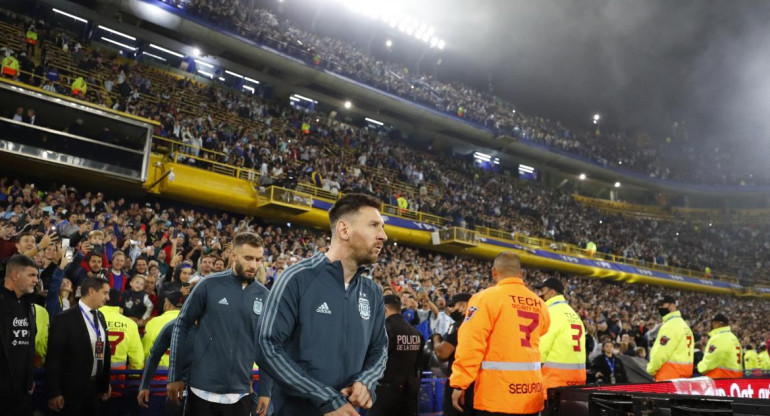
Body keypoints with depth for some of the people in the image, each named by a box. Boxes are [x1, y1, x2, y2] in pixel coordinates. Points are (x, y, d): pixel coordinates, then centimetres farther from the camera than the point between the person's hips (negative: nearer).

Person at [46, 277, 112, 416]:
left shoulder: (100, 317, 7)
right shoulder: (65, 319, -14)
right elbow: (54, 358, -13)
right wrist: (54, 393, -13)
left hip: (94, 387, 7)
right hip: (71, 389, -6)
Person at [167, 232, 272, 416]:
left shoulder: (264, 296, -2)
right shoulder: (209, 285, -8)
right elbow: (181, 326, 0)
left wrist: (265, 390, 3)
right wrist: (174, 376, -1)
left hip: (240, 394, 2)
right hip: (203, 390, -2)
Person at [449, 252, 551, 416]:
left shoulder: (487, 297, -9)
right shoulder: (539, 303, 6)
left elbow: (471, 343, -14)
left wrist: (459, 383, -10)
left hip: (497, 394, -5)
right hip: (532, 393, 5)